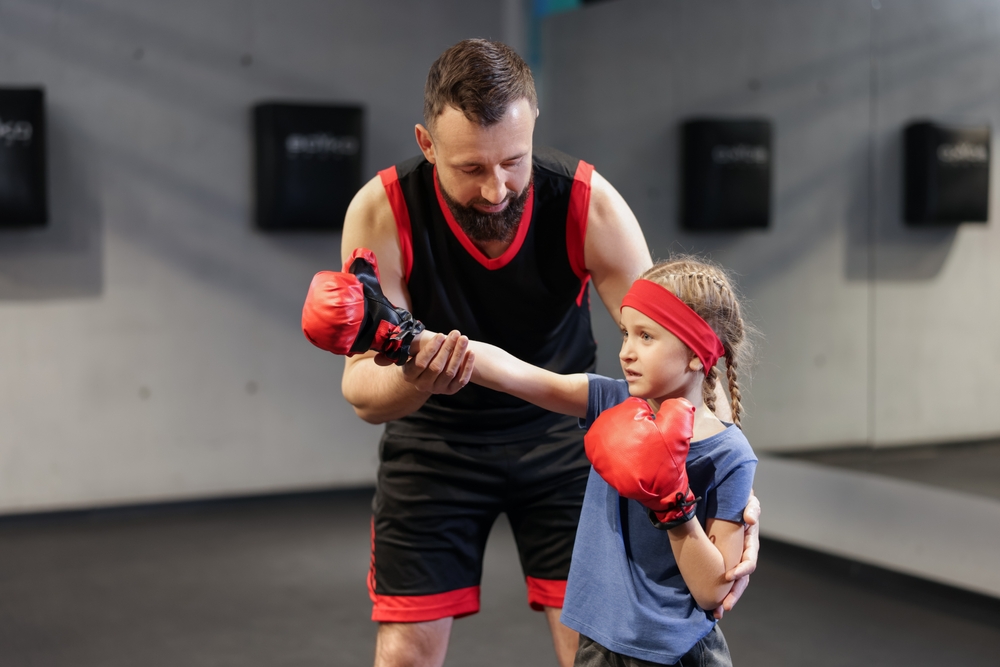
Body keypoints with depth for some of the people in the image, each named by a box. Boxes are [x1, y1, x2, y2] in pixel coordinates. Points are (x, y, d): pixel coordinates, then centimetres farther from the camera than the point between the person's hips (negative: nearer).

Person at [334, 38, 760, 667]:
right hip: (436, 434, 0)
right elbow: (361, 388, -23)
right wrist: (411, 382, -48)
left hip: (557, 430, 1)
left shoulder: (590, 204, -24)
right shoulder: (381, 212, -25)